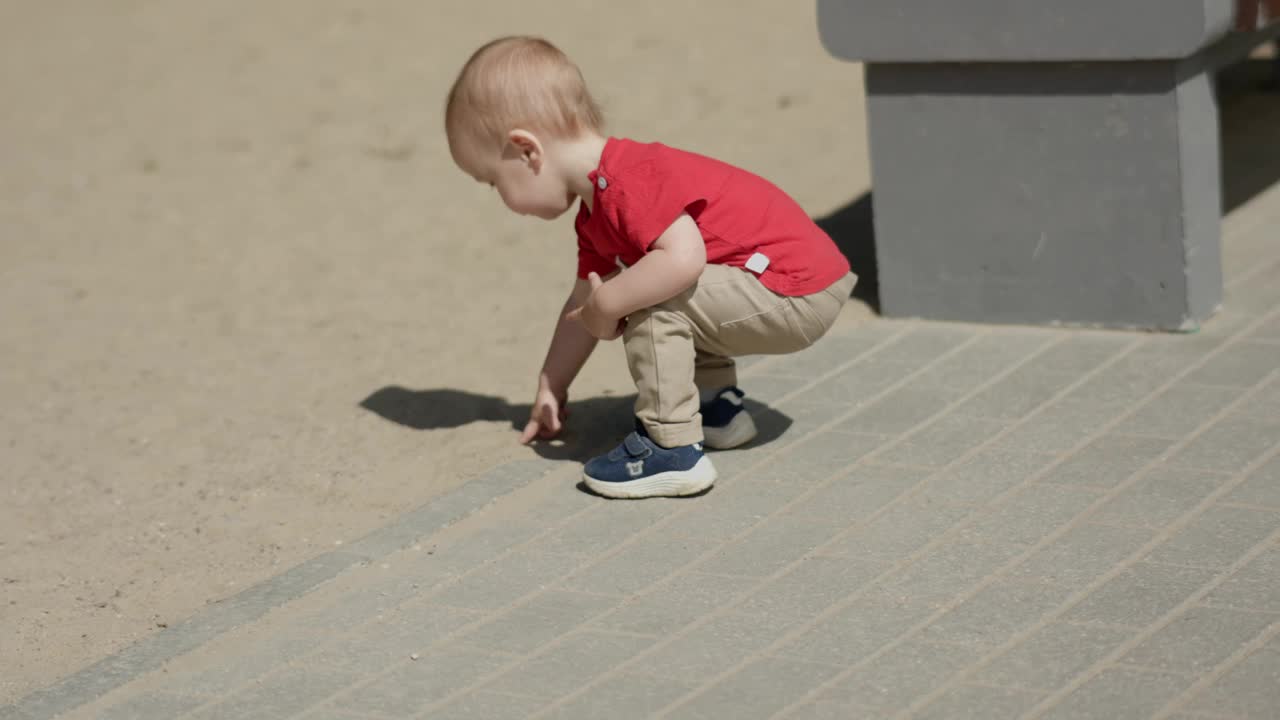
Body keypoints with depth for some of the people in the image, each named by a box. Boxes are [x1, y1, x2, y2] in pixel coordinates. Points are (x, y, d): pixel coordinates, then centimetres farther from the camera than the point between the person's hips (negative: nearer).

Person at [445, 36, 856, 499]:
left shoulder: (630, 181, -25)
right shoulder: (597, 209, 11)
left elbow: (684, 257, -38)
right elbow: (584, 305, 20)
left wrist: (610, 303, -26)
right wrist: (550, 390, 25)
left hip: (798, 293, -11)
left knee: (655, 306, -22)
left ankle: (672, 451, -13)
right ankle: (718, 407, 27)